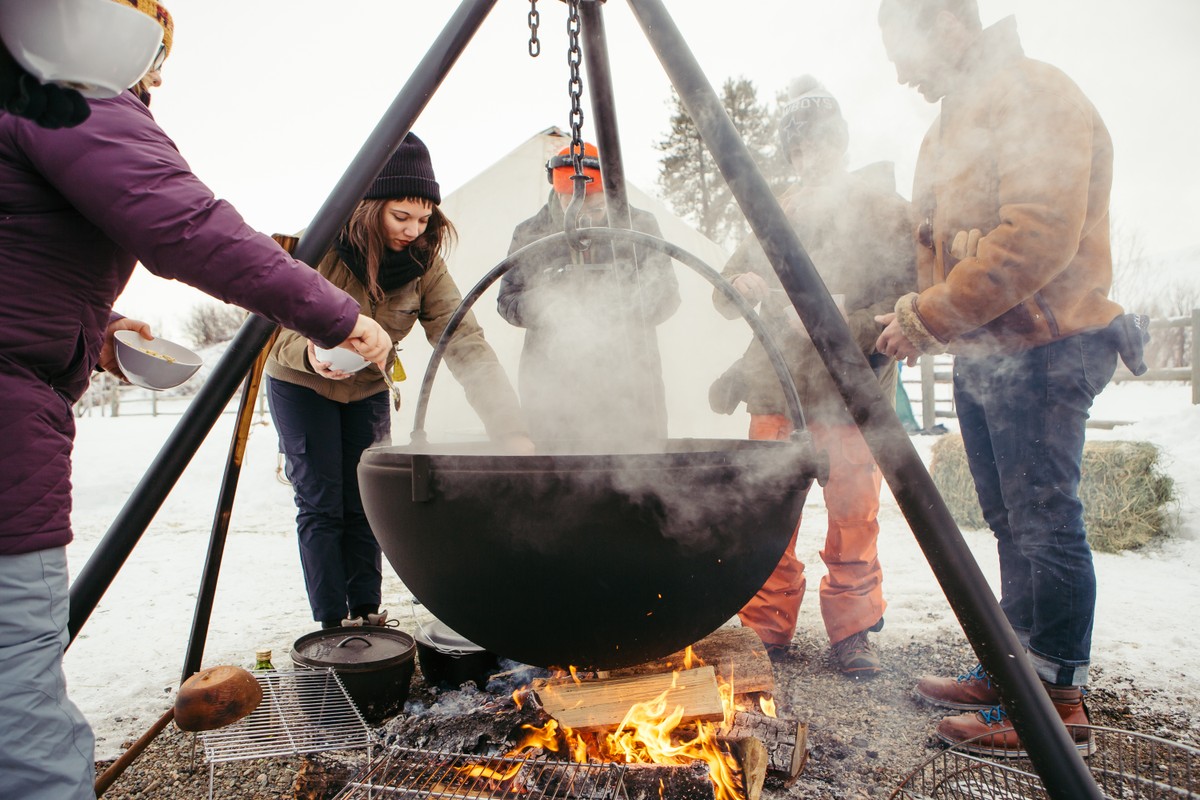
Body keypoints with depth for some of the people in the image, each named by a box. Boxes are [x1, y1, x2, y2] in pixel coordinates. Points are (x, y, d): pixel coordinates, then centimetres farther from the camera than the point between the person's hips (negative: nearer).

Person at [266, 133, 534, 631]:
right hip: (301, 386, -2)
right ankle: (333, 625, 7)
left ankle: (367, 615, 18)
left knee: (365, 503, 4)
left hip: (367, 390, 3)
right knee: (321, 505, -5)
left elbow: (467, 347, -28)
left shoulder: (424, 264, -18)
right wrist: (309, 353, -40)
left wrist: (512, 430, -39)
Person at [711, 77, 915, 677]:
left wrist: (851, 328, -19)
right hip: (775, 390, 3)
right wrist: (740, 286, -3)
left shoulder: (882, 208, 4)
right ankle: (767, 627, 18)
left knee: (854, 520, 2)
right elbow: (727, 296, 20)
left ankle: (852, 631, 21)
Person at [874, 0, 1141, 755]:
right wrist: (918, 314, 5)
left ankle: (1059, 699, 8)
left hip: (1040, 349, -9)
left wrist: (930, 318, -19)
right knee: (1011, 522, 14)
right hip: (980, 354, 9)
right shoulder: (951, 125, 21)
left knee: (1046, 524, -4)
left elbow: (1040, 237, -21)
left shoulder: (1034, 94, -8)